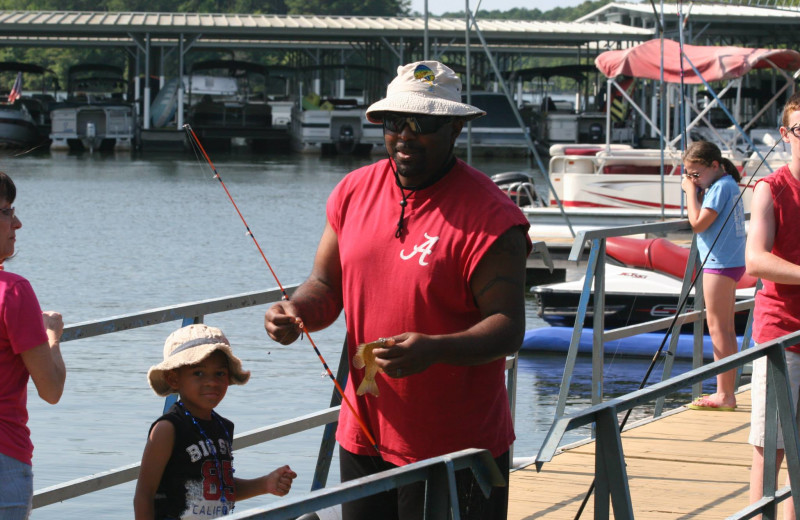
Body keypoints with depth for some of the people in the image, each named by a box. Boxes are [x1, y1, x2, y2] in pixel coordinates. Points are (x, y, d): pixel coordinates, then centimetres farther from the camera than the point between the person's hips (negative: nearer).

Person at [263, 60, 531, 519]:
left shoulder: (489, 217, -14)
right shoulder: (356, 191, 6)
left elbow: (508, 329, -19)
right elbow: (327, 285, 14)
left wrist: (434, 350, -35)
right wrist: (297, 312, -9)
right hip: (364, 434, 6)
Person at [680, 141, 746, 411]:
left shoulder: (721, 187, -15)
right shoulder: (727, 185, 14)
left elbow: (698, 223, -20)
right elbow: (702, 219, 16)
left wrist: (691, 191, -11)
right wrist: (695, 192, 4)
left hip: (720, 264, -11)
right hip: (730, 262, 11)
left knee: (718, 328, -7)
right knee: (725, 329, 13)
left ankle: (725, 395, -6)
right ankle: (725, 392, 17)